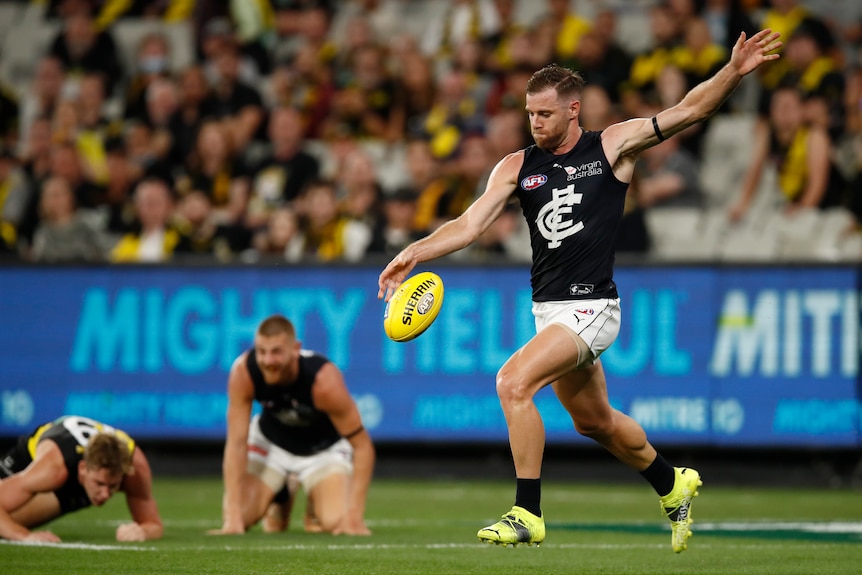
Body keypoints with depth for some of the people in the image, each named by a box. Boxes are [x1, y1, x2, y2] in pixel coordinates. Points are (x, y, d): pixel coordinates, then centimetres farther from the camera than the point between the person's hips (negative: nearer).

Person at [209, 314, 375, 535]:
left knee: (336, 523, -25)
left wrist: (354, 515, -33)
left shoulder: (325, 381, -36)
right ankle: (280, 499, 20)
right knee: (238, 518, -15)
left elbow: (362, 445, -27)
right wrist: (233, 516, -31)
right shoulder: (243, 372, -30)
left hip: (324, 447, -2)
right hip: (270, 440, 2)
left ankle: (317, 505, 15)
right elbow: (236, 442, -25)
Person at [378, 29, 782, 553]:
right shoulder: (518, 166, 7)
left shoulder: (612, 146, -2)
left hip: (592, 307, -6)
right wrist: (416, 252, -16)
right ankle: (673, 485, 46)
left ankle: (528, 514, -18)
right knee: (595, 421, 20)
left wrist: (734, 72, -20)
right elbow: (471, 224, 0)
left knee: (513, 382, -24)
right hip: (548, 309, 6)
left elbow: (688, 111, -6)